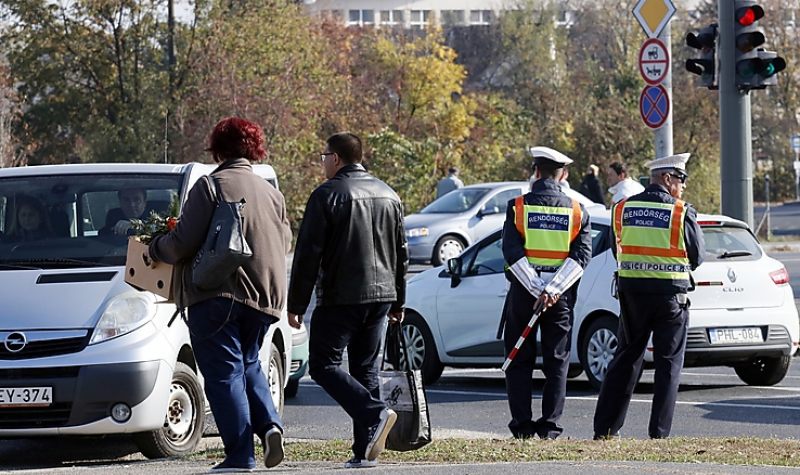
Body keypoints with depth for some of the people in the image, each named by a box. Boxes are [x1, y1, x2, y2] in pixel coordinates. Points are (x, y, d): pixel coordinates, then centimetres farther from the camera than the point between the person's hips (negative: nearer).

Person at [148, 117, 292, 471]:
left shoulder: (210, 186, -8)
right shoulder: (270, 192, 13)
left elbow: (183, 243, -13)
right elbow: (285, 243, 18)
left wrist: (155, 249, 7)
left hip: (218, 295, -6)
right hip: (264, 296, 6)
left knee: (224, 374, -1)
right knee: (248, 364, 22)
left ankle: (240, 454, -6)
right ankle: (269, 425, 0)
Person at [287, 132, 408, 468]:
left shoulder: (327, 195, -8)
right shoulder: (388, 195, 14)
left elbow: (308, 255, -11)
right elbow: (401, 254, 19)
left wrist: (296, 305, -7)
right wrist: (397, 303, 25)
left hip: (340, 298, -7)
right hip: (380, 295, 7)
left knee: (323, 365, -2)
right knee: (366, 368, 10)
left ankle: (374, 414, -22)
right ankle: (365, 450, 6)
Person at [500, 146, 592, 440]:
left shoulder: (518, 206, -2)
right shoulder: (577, 211, 3)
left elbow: (512, 253, -11)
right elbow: (581, 256, -7)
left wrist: (536, 291, -13)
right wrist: (552, 291, -14)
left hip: (523, 294, -1)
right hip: (561, 297, 1)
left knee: (520, 361, 7)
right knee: (556, 362, 7)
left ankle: (522, 426, 2)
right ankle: (549, 426, 2)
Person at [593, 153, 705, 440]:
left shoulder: (623, 209, 1)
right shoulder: (682, 213, -9)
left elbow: (617, 251, 11)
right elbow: (697, 257, -1)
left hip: (631, 291, 4)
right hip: (671, 295, -4)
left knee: (625, 359, 13)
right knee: (669, 363, 5)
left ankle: (605, 428, 12)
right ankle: (659, 433, 1)